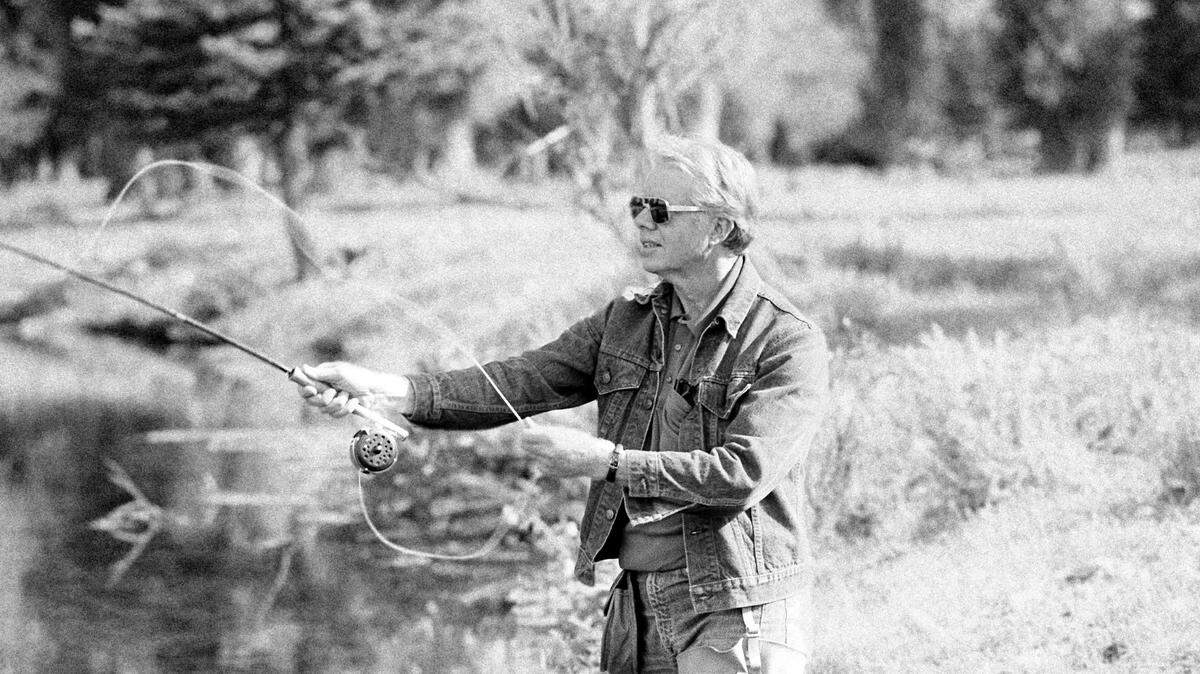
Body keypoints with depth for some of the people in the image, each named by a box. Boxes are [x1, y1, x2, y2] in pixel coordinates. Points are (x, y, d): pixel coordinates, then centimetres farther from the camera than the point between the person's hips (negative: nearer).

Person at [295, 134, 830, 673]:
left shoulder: (791, 344, -10)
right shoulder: (626, 323, 11)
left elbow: (741, 474, -21)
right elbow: (519, 383, 1)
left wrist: (603, 460, -20)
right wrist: (386, 390, -12)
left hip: (737, 618, -6)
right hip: (636, 609, 6)